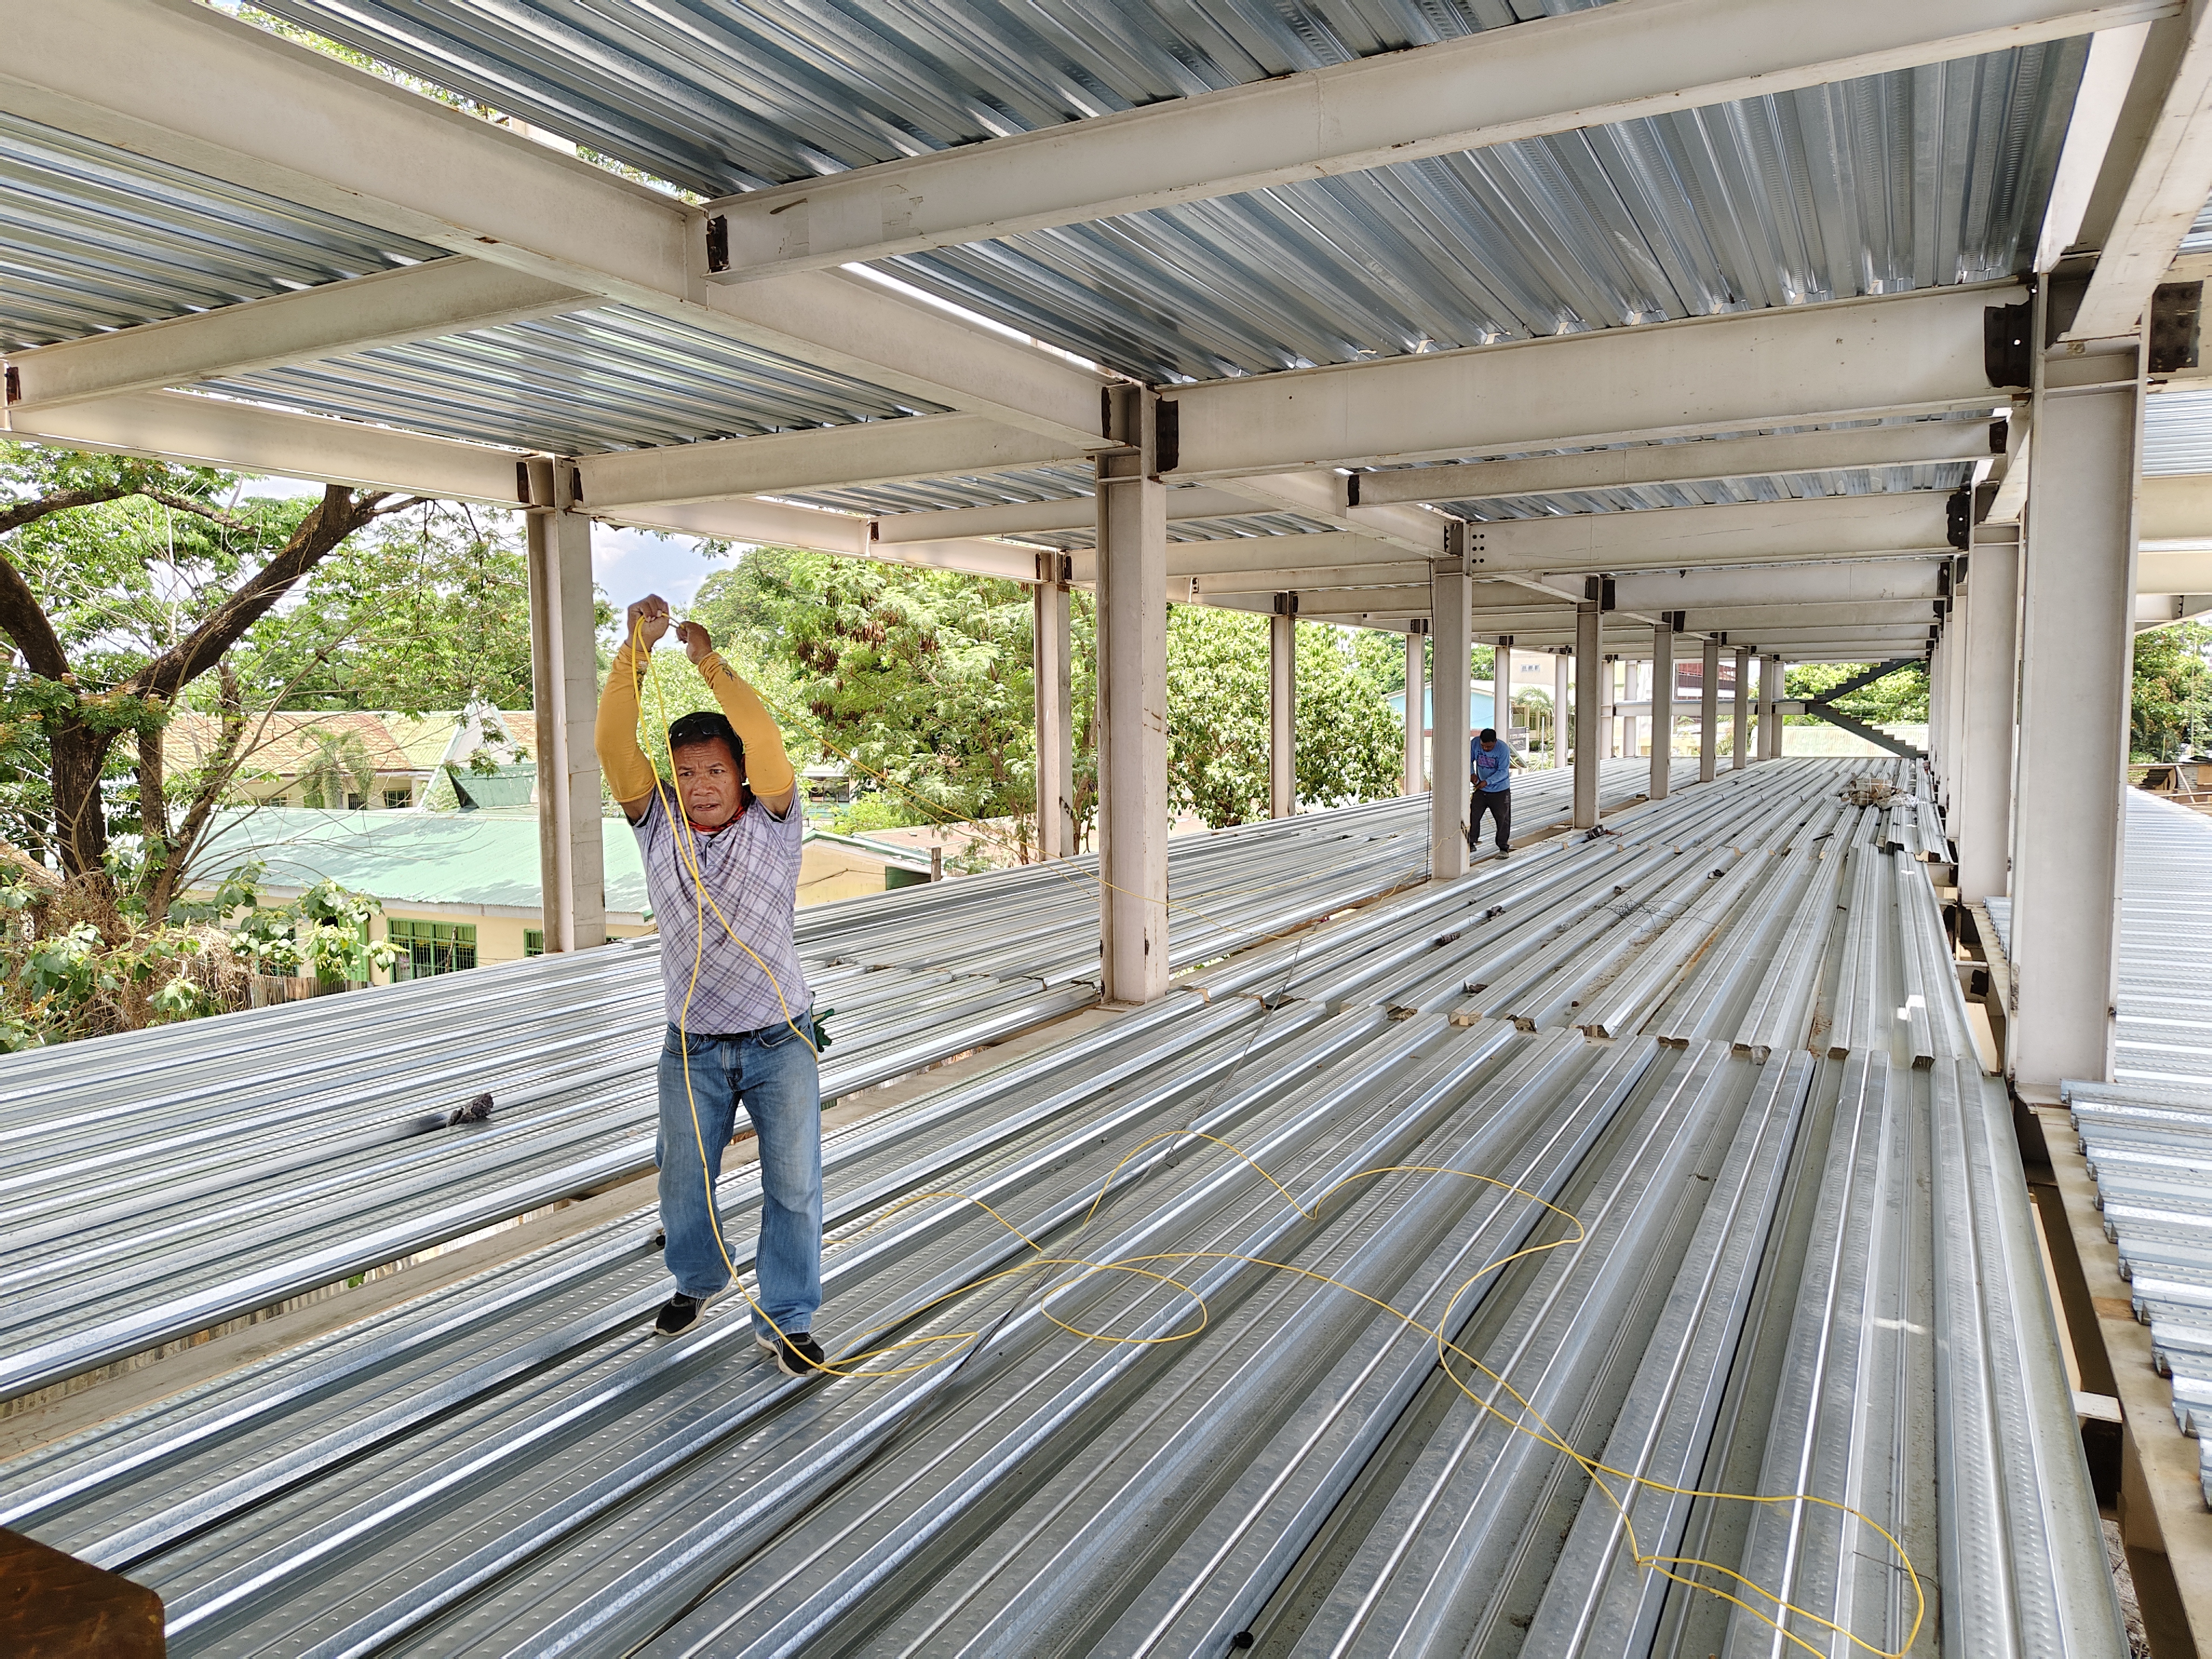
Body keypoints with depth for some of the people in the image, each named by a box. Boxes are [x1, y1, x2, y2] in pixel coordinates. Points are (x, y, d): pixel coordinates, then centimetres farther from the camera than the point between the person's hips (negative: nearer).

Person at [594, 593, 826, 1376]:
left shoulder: (773, 823, -7)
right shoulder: (657, 824, -1)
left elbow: (767, 742, -25)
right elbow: (615, 748, -15)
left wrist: (709, 662, -27)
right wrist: (635, 649, -24)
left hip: (779, 1042, -2)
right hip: (691, 1049, 3)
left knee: (793, 1186, 2)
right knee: (682, 1185, 17)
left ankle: (786, 1319, 19)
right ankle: (698, 1279, 45)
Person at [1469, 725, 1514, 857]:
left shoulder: (1504, 749, -21)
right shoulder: (1475, 743, -11)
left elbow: (1503, 772, -22)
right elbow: (1469, 759, 1)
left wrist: (1487, 782, -32)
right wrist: (1472, 773, -17)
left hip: (1500, 791, -4)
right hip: (1481, 789, 4)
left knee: (1503, 819, 1)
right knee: (1473, 815, 4)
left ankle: (1503, 848, 10)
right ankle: (1471, 843, 18)